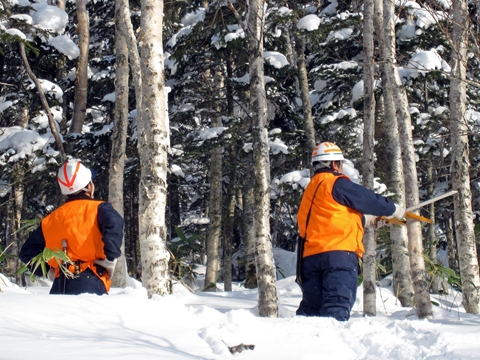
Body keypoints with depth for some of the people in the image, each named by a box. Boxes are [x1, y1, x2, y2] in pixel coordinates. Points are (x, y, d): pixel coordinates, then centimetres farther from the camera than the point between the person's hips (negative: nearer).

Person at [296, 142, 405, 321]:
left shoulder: (311, 188, 24)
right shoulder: (337, 183, -3)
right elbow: (369, 199, 1)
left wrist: (368, 219, 33)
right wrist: (395, 210, 17)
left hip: (310, 255, 8)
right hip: (338, 252, -8)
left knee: (311, 306, 9)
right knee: (337, 305, -14)